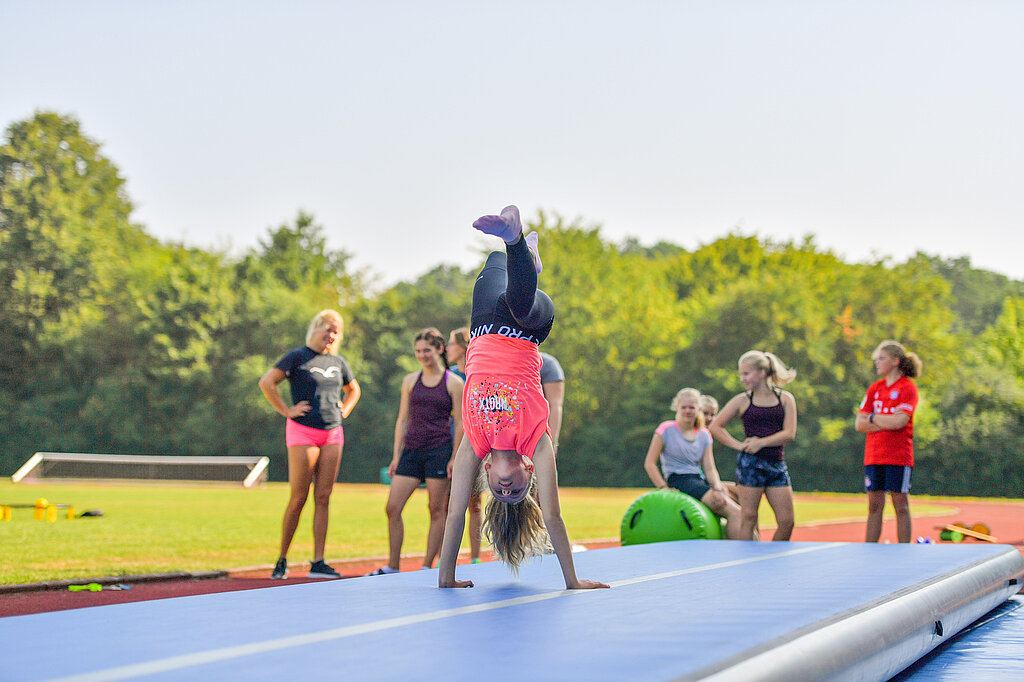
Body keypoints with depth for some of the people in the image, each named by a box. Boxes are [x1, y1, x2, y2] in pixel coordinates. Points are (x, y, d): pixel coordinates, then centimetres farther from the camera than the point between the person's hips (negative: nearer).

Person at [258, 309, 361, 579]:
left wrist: (344, 411, 16)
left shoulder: (338, 362, 16)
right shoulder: (297, 357, -1)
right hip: (302, 433, -5)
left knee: (323, 498, 1)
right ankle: (282, 559, 7)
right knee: (298, 498, -5)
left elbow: (353, 390, 33)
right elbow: (266, 383, -9)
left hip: (332, 434, 5)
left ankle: (318, 562, 2)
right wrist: (286, 411, -11)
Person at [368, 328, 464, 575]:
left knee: (437, 510, -1)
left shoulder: (454, 383, 1)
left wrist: (454, 459, -8)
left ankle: (427, 567, 6)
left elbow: (459, 423, 0)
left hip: (439, 450, -4)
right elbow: (403, 420, 14)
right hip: (412, 450, 4)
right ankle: (393, 566, 7)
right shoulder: (410, 381, 12)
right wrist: (397, 455, 8)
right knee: (392, 508, -2)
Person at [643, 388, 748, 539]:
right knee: (733, 512, -25)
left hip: (700, 481, 6)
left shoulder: (704, 435, 16)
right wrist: (664, 488, -13)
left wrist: (718, 488, -11)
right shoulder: (667, 429, 1)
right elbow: (649, 463, -2)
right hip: (678, 482, -6)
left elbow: (709, 469, 10)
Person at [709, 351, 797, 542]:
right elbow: (715, 427, 8)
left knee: (787, 521, -2)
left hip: (777, 464, 2)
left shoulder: (785, 399, 7)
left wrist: (761, 442, -13)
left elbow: (789, 434, -2)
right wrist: (738, 445, -4)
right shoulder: (742, 401, 6)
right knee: (748, 518, -4)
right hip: (750, 464, -2)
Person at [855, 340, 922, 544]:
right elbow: (859, 424, 6)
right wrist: (887, 422, -7)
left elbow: (899, 422, -17)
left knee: (901, 505, -1)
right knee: (874, 506, 6)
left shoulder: (908, 388, -4)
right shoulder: (874, 388, 13)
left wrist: (873, 417, -3)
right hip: (874, 456, 5)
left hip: (898, 457, -5)